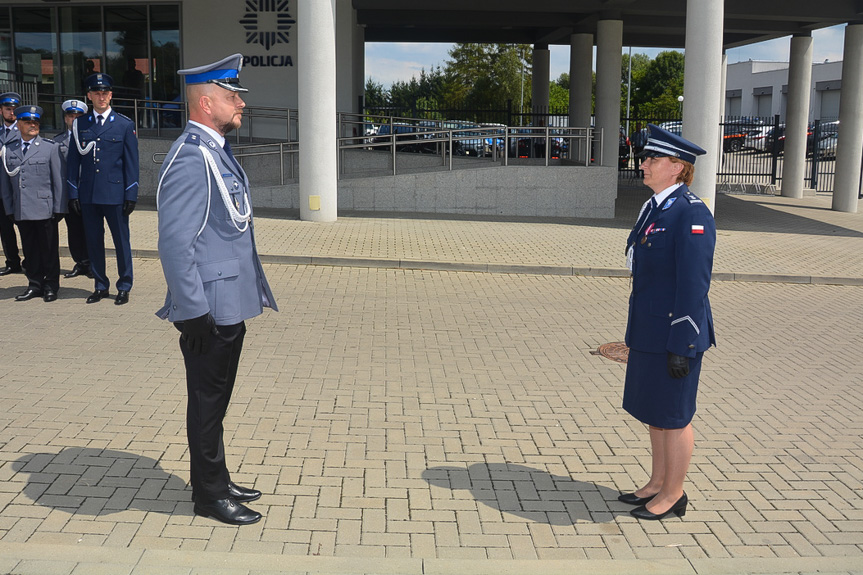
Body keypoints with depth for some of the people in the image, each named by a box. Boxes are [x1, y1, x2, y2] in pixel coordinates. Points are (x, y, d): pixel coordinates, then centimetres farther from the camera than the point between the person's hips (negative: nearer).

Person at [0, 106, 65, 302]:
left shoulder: (50, 148, 2)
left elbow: (58, 180, 0)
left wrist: (59, 208, -5)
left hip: (45, 210, -3)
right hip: (21, 212, 3)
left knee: (49, 249, 3)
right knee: (30, 249, 9)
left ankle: (51, 286, 14)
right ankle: (35, 284, 20)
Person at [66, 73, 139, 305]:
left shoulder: (125, 125, 2)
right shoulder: (79, 125, 8)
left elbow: (131, 162, 0)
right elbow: (73, 161, 9)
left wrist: (131, 195, -5)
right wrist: (73, 194, 3)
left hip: (115, 194, -3)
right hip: (88, 196, 3)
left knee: (121, 241, 2)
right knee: (93, 242, 9)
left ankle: (124, 287, 14)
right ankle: (100, 286, 20)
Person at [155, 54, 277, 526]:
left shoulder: (217, 151, 13)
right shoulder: (190, 158, -19)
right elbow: (175, 245, -23)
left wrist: (250, 291, 21)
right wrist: (194, 313, -22)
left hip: (231, 305, 10)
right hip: (209, 310, -10)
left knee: (216, 398, 19)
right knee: (207, 401, 4)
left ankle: (217, 482, 33)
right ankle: (209, 495, 18)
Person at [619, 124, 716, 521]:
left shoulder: (691, 215, -19)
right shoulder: (655, 207, 11)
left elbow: (693, 284, -21)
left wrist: (681, 346, -21)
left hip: (674, 335, -10)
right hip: (648, 332, 10)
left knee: (672, 416, 4)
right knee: (652, 411, 19)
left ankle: (673, 495, 20)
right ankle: (658, 484, 33)